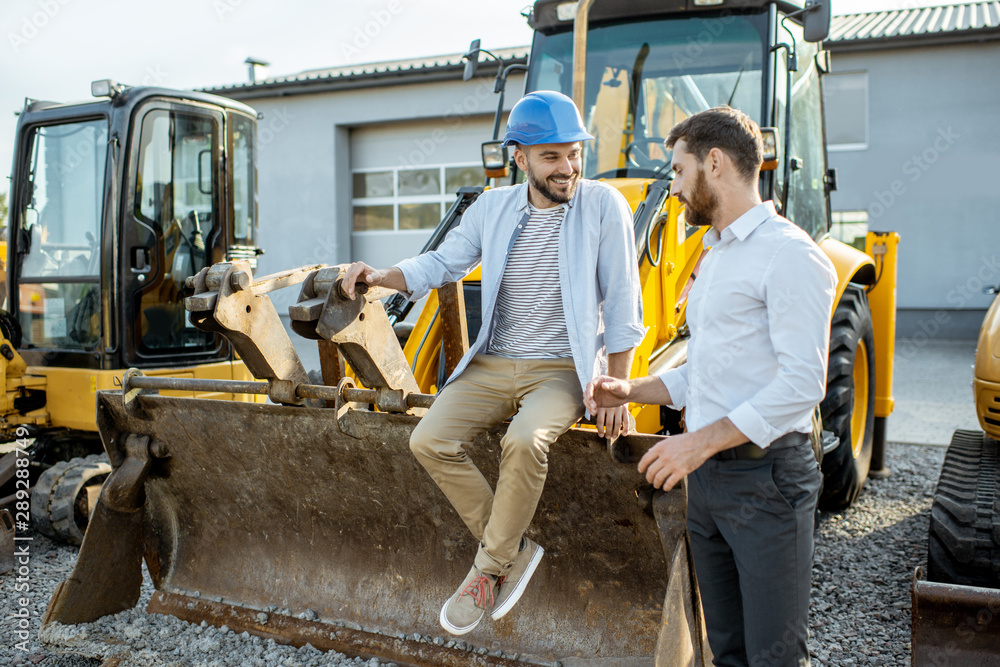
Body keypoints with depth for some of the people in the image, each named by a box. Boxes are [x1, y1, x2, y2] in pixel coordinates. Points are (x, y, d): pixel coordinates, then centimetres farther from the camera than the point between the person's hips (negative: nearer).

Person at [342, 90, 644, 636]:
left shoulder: (602, 205, -5)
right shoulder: (492, 207, 7)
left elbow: (621, 305, -5)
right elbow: (441, 264, 14)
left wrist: (616, 391, -8)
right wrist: (378, 276, -5)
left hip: (562, 370, -4)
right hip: (492, 365, 5)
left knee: (524, 442, -34)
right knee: (429, 440, -16)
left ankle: (490, 567, -10)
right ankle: (513, 549, -1)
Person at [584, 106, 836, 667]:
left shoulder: (789, 254, -12)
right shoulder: (714, 258, 18)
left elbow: (802, 383, -20)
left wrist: (702, 440, -23)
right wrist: (631, 391, 8)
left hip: (766, 478, -9)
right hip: (706, 474, 9)